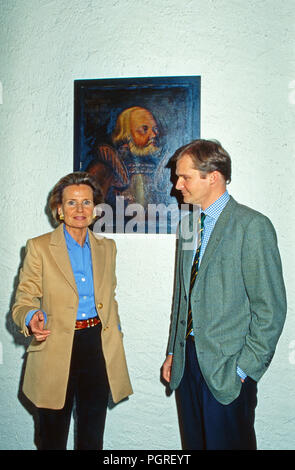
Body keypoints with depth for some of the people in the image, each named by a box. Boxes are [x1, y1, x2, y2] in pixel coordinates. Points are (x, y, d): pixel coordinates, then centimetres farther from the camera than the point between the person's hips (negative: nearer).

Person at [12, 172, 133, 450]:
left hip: (99, 347, 3)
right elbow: (22, 302, -5)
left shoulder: (107, 247, 8)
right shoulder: (39, 247, -4)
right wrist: (32, 319, -27)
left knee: (92, 437, 17)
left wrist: (115, 337, 7)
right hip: (56, 351, -3)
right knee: (53, 437, 13)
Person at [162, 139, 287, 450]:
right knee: (193, 443, 17)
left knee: (226, 443, 7)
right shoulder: (187, 224, 10)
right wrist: (173, 351, 13)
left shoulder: (252, 226, -12)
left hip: (227, 366, -6)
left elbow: (270, 307, -13)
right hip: (187, 360, 7)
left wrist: (244, 368, -13)